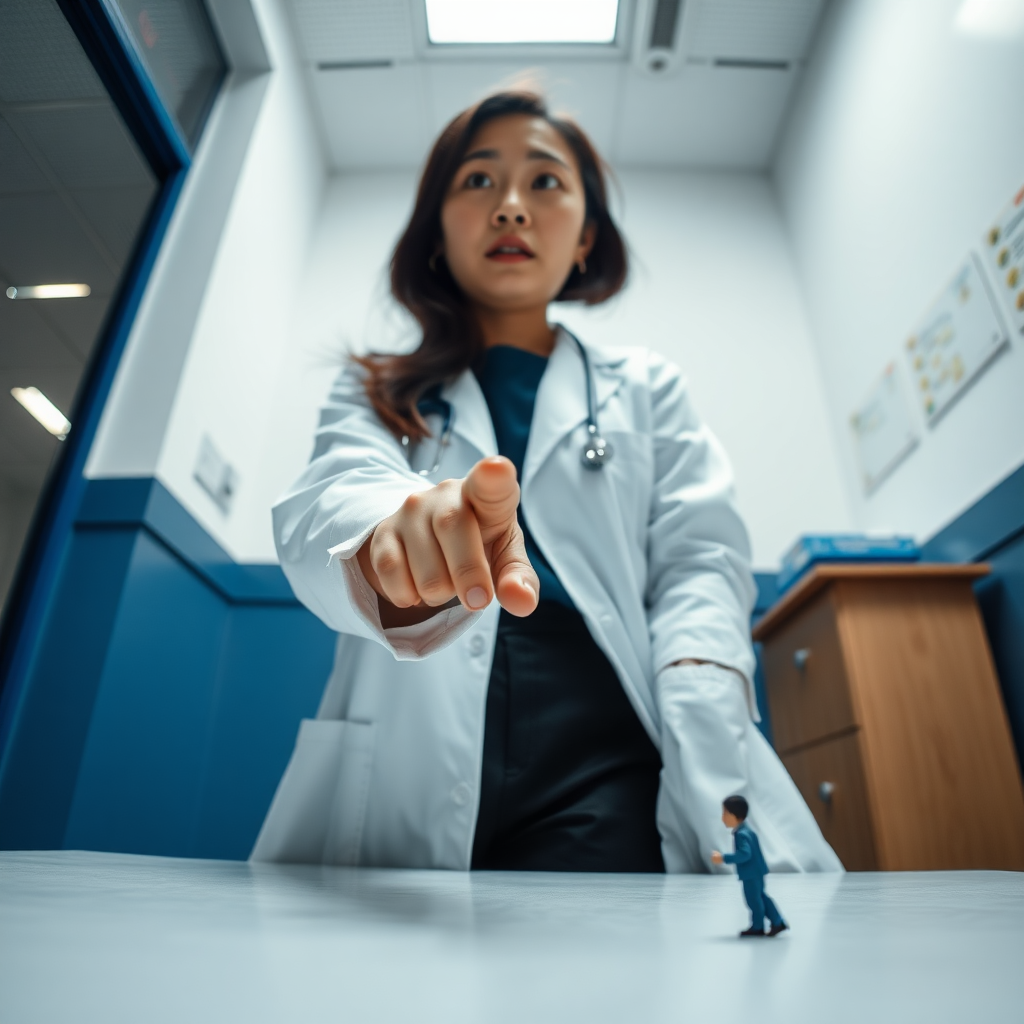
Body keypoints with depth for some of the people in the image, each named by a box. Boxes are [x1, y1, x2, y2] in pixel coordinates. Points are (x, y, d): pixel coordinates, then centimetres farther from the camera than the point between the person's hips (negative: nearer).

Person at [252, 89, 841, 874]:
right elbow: (322, 505, -5)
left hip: (599, 768, 0)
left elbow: (699, 559, 4)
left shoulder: (646, 389, 17)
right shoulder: (375, 392, 16)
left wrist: (719, 802, -12)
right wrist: (399, 530, -31)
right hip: (409, 774, 1)